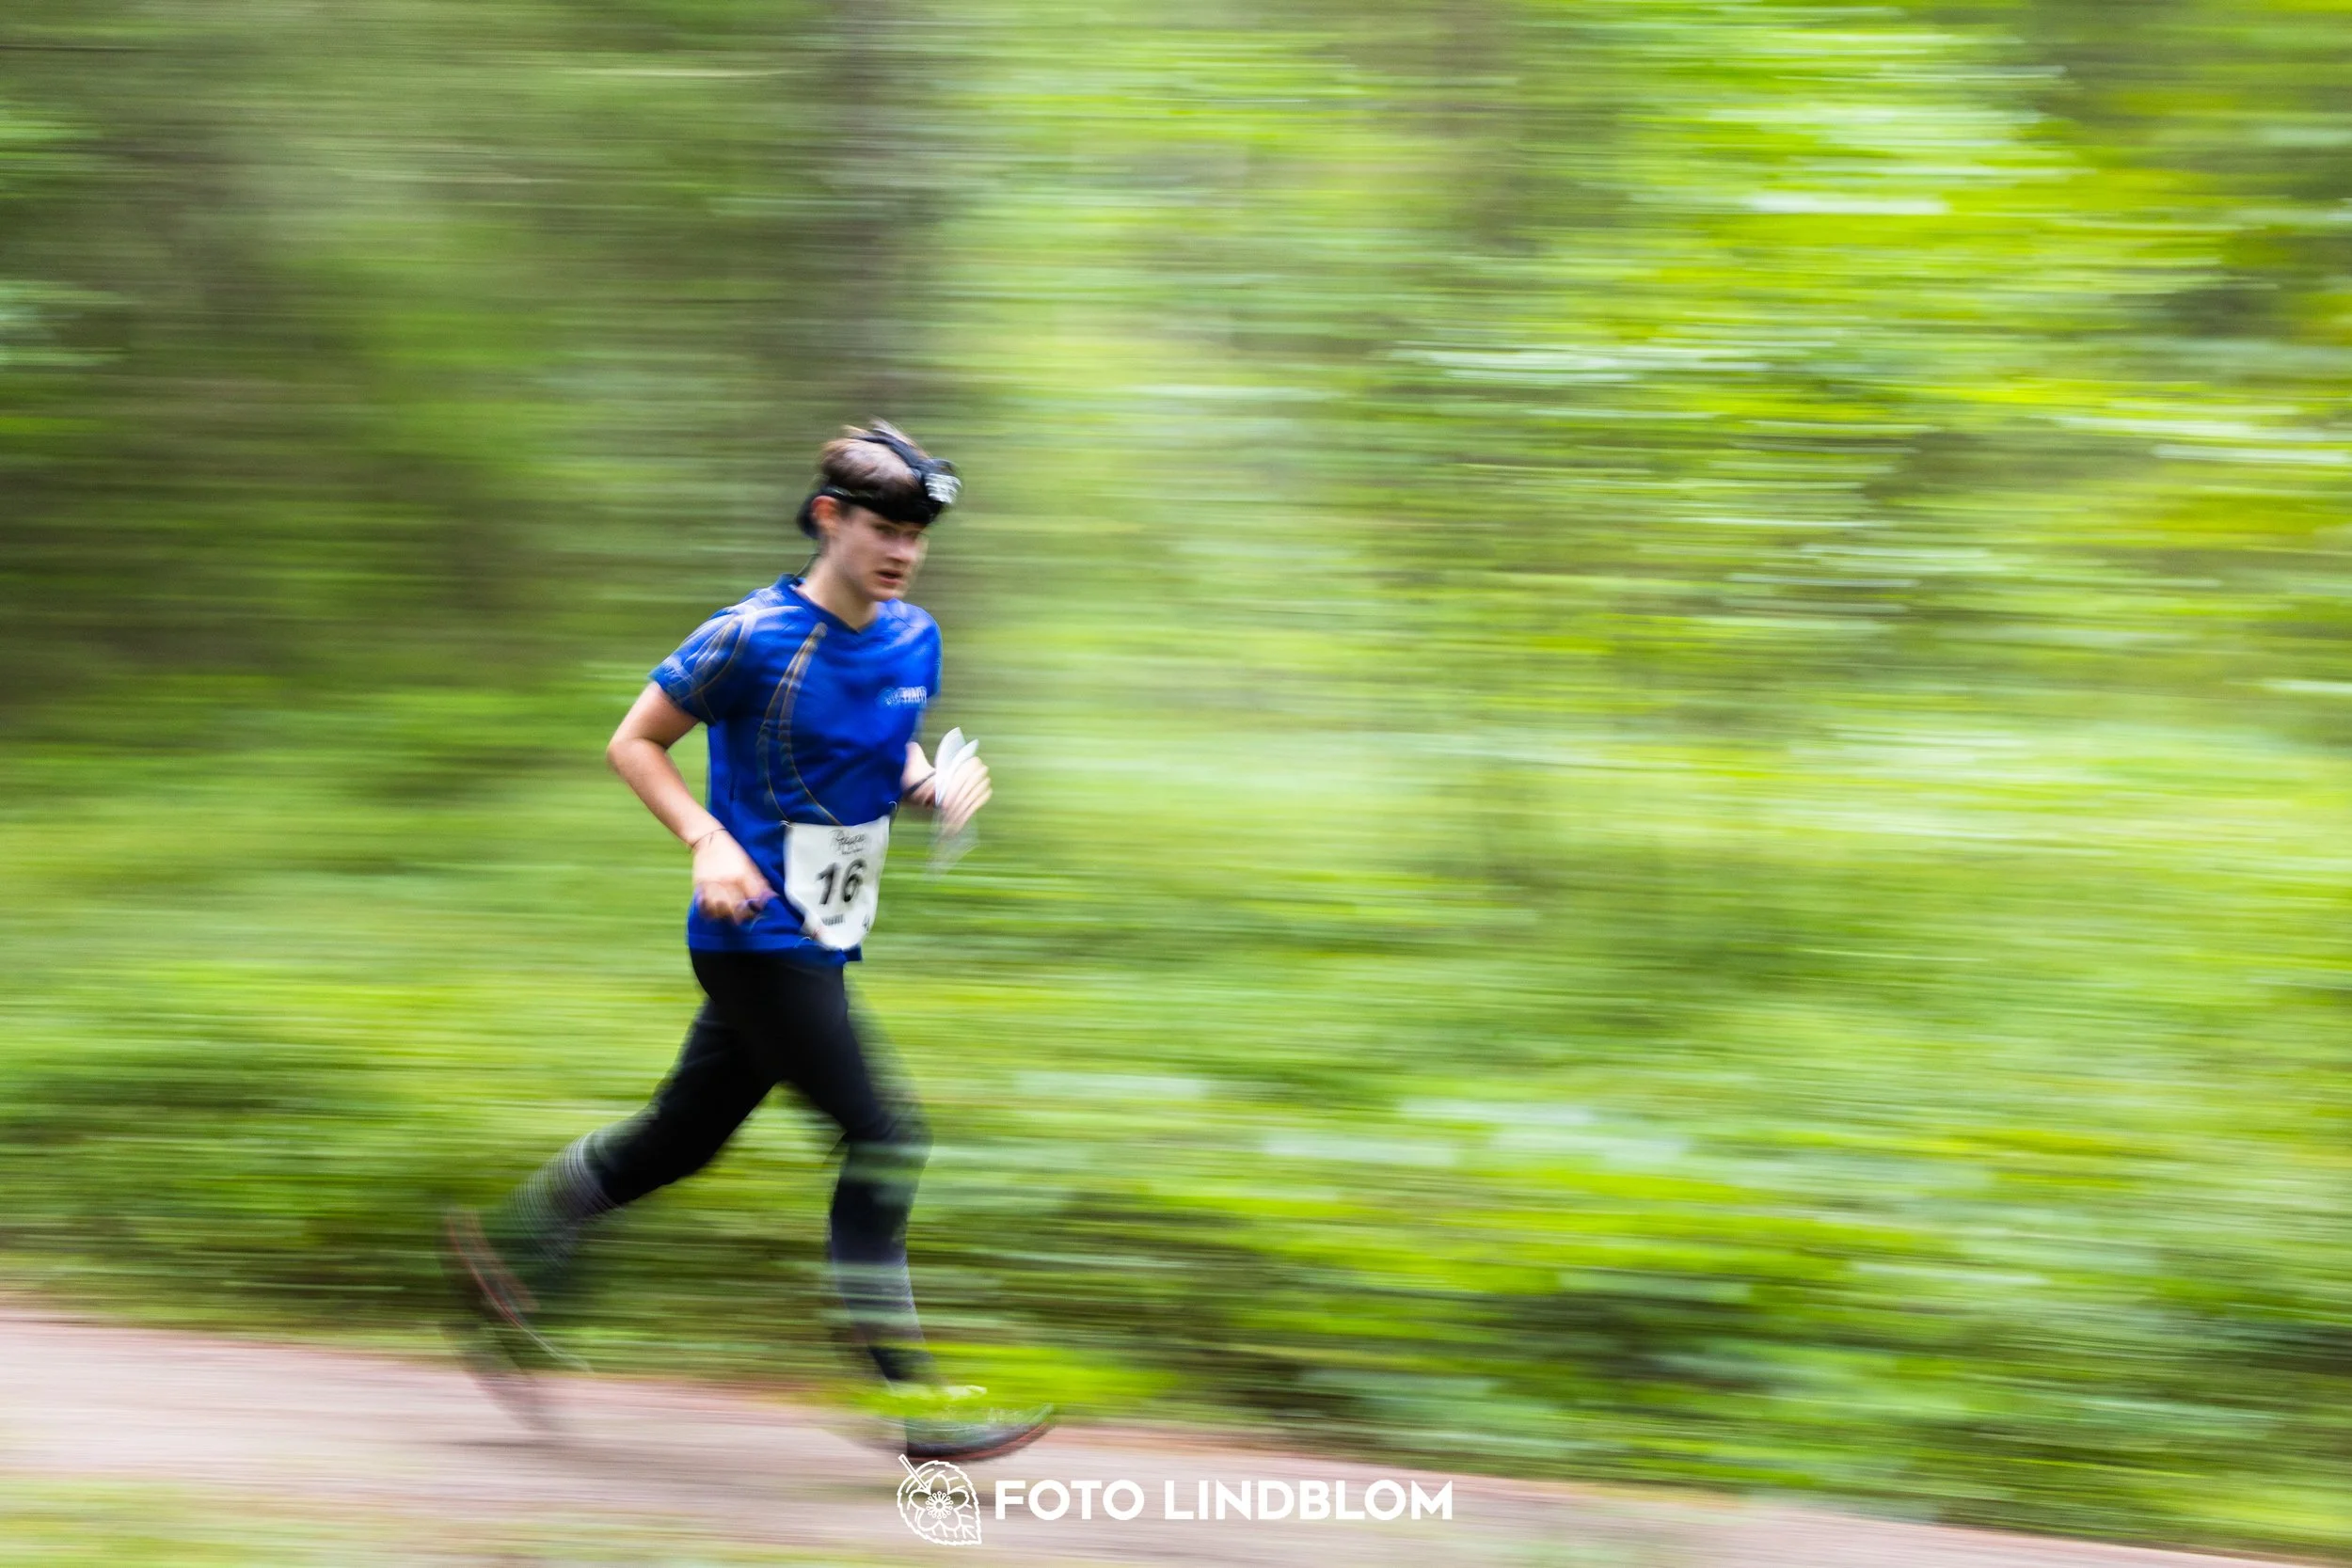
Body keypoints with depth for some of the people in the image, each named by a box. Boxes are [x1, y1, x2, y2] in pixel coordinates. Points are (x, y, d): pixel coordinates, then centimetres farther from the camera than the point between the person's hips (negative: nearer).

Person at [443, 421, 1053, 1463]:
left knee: (685, 1136, 16)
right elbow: (635, 743, -6)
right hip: (756, 935, -8)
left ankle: (506, 1254, 32)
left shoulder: (914, 641, 7)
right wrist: (710, 842, -19)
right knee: (884, 1138, -13)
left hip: (821, 941, 8)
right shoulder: (755, 637, -14)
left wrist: (933, 787, 1)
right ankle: (909, 1397, -9)